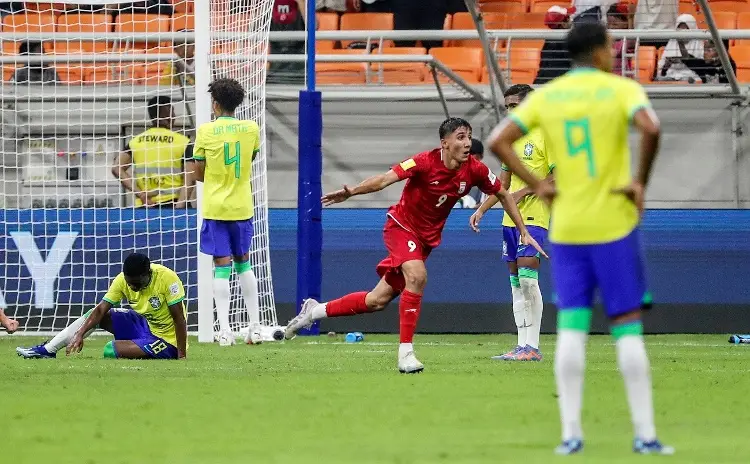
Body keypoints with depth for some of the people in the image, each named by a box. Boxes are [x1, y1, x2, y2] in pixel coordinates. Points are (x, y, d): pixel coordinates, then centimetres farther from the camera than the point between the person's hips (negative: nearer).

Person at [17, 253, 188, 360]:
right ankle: (47, 350, 2)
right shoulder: (122, 280, -11)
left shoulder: (167, 278, -27)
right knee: (96, 315, -2)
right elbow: (101, 309, -13)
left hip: (167, 340, -6)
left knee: (110, 351, -28)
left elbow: (179, 318, -22)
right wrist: (80, 334, -26)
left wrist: (181, 357, -24)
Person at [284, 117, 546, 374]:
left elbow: (503, 195, 5)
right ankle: (406, 353, -24)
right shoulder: (426, 162, -24)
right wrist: (350, 192, -45)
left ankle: (315, 311, 26)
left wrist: (524, 232, 4)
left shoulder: (474, 170, -11)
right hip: (401, 225, -5)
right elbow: (385, 180, -31)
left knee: (378, 300, 7)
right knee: (417, 275, -32)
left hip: (427, 237, 5)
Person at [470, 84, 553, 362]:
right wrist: (482, 210, 15)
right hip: (510, 218, 8)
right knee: (516, 282, 5)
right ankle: (522, 346, 6)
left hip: (534, 217, -8)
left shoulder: (545, 136, -6)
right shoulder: (512, 140, 18)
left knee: (527, 278, -14)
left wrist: (523, 192, -17)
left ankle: (532, 347, -14)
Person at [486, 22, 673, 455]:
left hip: (566, 228, 3)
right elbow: (651, 129, -24)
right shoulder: (622, 90, -5)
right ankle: (645, 434, -1)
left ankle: (571, 433, -1)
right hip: (614, 224, -3)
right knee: (629, 327, 1)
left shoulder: (545, 96, 7)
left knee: (572, 329, 5)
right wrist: (641, 183, -12)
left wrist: (538, 185, 3)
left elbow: (498, 141, 0)